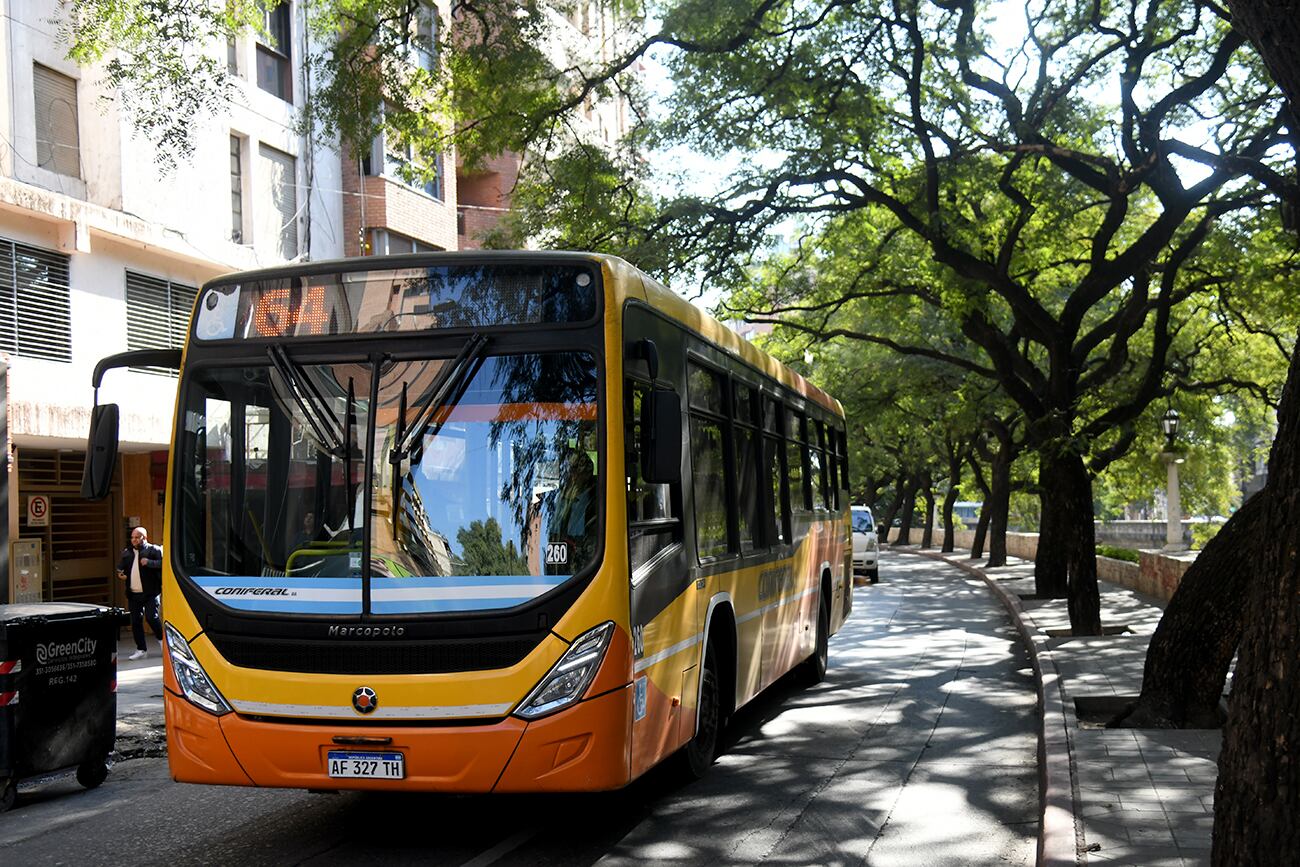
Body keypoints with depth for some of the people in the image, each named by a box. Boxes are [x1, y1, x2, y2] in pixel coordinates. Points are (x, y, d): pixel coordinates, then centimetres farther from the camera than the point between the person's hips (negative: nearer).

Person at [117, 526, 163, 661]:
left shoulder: (153, 550, -3)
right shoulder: (126, 552, 15)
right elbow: (120, 566, 28)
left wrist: (149, 562, -25)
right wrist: (120, 573, 7)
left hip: (150, 593, -6)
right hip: (133, 594, 6)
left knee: (151, 618, -12)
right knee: (135, 622, 6)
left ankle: (162, 639, 15)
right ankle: (141, 650, 15)